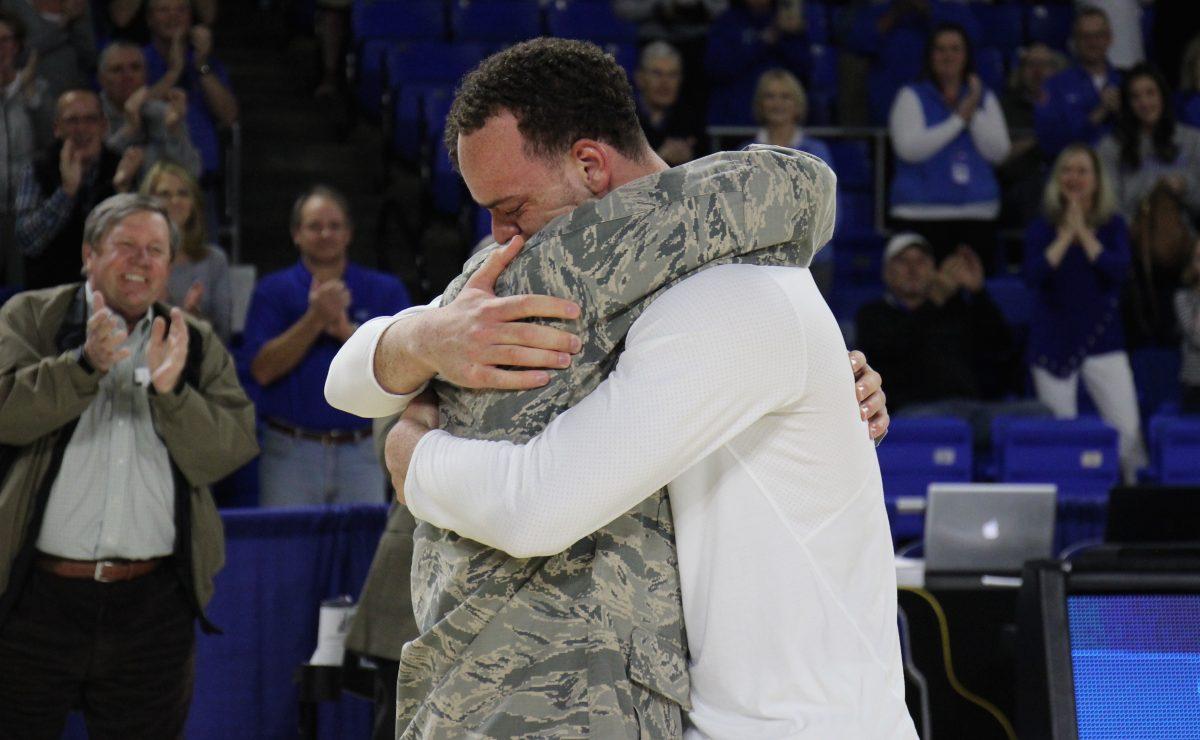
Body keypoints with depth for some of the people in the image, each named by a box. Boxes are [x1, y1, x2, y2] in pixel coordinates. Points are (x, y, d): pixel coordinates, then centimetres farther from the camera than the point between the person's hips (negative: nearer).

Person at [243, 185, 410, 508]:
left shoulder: (385, 291, 8)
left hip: (362, 453, 1)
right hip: (291, 451, -1)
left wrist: (344, 329, -14)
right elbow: (263, 369, -5)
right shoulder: (273, 291, 7)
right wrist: (315, 318, -13)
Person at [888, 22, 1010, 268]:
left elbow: (998, 152, 5)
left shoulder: (985, 98, 16)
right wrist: (959, 119, -6)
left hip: (977, 215, 3)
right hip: (922, 213, -3)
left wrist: (975, 114, -6)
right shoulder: (912, 97, 6)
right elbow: (909, 148, -10)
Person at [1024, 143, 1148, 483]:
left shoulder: (1113, 225, 4)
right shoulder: (1041, 228, 2)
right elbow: (1033, 275, -14)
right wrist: (1066, 236, -14)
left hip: (1102, 339, 0)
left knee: (1128, 430, -10)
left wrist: (1084, 232, -13)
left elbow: (1120, 271, -14)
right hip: (1053, 341, 0)